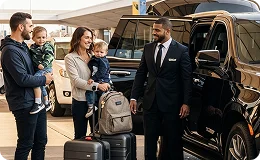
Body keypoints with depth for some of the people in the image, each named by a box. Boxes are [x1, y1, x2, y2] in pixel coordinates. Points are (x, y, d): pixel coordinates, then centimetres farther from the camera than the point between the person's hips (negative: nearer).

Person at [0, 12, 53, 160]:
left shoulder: (23, 46, 12)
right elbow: (22, 79, -24)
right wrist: (44, 79, -11)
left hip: (37, 100, 9)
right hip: (25, 104, -9)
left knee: (41, 141, 14)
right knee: (26, 144, -1)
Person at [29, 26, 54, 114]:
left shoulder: (47, 46, -7)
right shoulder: (32, 47, 12)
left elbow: (49, 57, -18)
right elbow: (32, 58, 23)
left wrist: (43, 64, -30)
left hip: (45, 68, -9)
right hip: (36, 69, 9)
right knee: (41, 85, 21)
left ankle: (38, 103, -29)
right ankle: (46, 103, 41)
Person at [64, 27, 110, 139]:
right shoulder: (70, 58, -4)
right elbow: (76, 80, -13)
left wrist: (107, 84, -3)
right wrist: (97, 86, -20)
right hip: (80, 101, -5)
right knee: (80, 135, 2)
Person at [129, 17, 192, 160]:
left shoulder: (181, 50, -6)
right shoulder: (148, 48, 7)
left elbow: (187, 78, -6)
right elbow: (140, 74, 10)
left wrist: (186, 103, -11)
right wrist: (134, 97, 4)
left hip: (171, 104, -4)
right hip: (151, 102, 4)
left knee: (172, 140, 6)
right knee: (149, 139, 9)